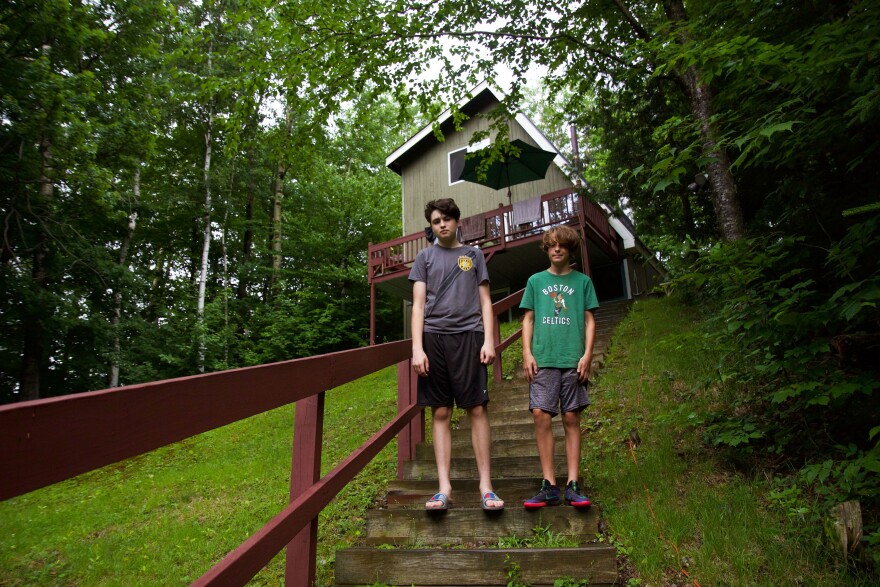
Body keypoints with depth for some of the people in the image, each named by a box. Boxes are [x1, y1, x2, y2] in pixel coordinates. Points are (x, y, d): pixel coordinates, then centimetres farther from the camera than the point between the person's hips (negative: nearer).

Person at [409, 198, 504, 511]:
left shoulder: (473, 255, 16)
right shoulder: (425, 257, 14)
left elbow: (485, 301, 12)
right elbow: (418, 305, 6)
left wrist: (489, 340, -1)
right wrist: (417, 348, -5)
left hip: (469, 336, 0)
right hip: (434, 337, 0)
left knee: (478, 409, -4)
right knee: (440, 412, 2)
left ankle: (485, 485, 3)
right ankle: (444, 486, 6)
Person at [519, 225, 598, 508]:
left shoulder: (582, 281, 11)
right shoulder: (536, 281, 13)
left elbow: (589, 320, 9)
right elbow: (528, 319, 11)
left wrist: (587, 354, -2)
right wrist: (527, 353, 0)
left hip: (573, 360, 0)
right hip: (543, 359, 0)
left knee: (571, 419, 2)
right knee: (541, 416, -7)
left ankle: (572, 485, 8)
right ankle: (550, 485, 0)